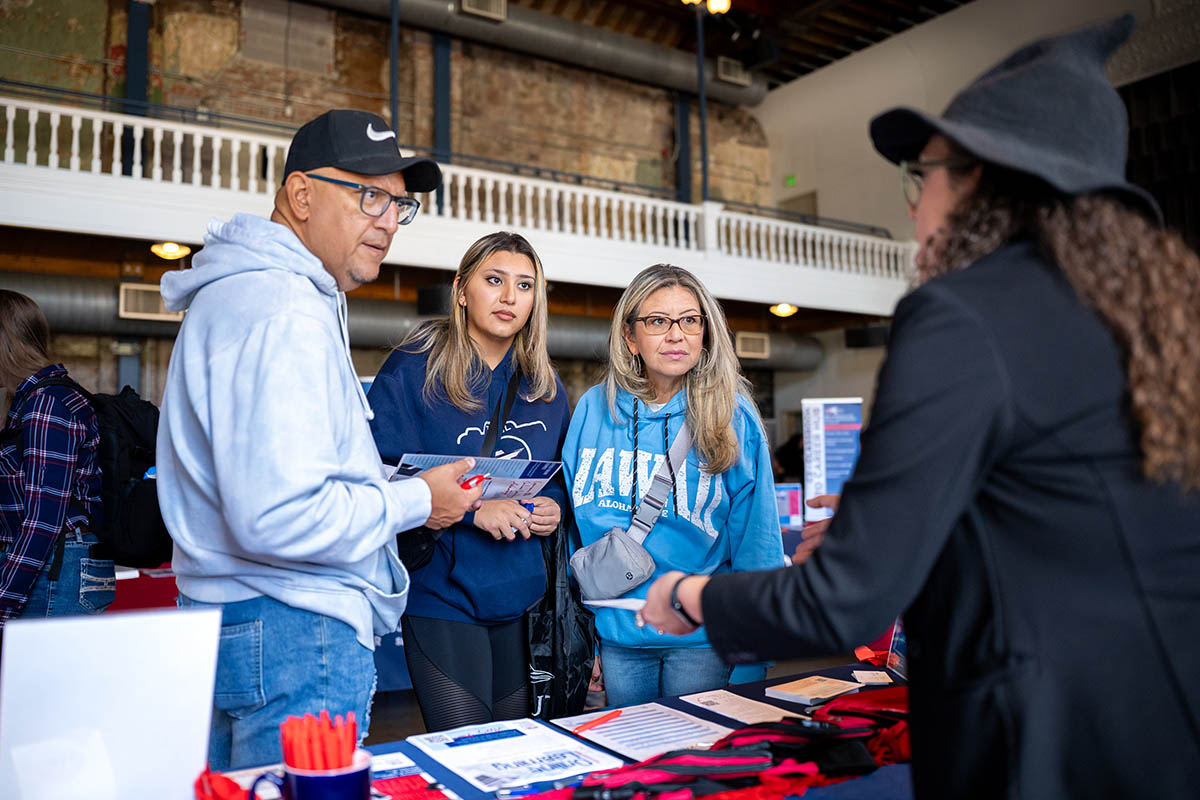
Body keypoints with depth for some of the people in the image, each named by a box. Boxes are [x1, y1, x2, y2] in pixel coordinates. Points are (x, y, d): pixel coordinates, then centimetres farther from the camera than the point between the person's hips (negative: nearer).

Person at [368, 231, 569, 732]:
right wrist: (471, 508, -22)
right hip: (442, 597, -5)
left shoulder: (545, 387, 11)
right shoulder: (412, 370, -6)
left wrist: (554, 504, 0)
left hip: (524, 599, 5)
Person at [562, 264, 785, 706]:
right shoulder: (595, 409, -1)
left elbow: (756, 546, -5)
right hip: (617, 632, 3)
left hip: (701, 639, -2)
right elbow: (572, 520, 6)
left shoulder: (733, 417, -8)